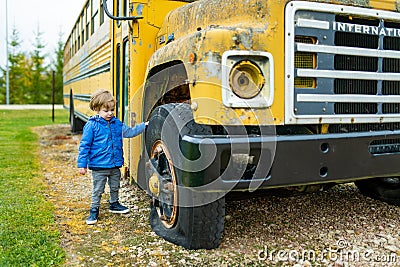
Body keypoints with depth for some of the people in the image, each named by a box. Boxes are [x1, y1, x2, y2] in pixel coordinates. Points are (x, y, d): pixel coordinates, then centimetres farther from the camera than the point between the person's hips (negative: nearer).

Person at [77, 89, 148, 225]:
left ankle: (114, 204, 42)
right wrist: (82, 164, -10)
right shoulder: (91, 125, -12)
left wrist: (144, 125, 6)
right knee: (98, 190, 5)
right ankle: (94, 210, 20)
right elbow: (84, 146, -9)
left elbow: (129, 132, 14)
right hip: (99, 166, -5)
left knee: (115, 187, 21)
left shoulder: (117, 123, 4)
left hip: (115, 165, 6)